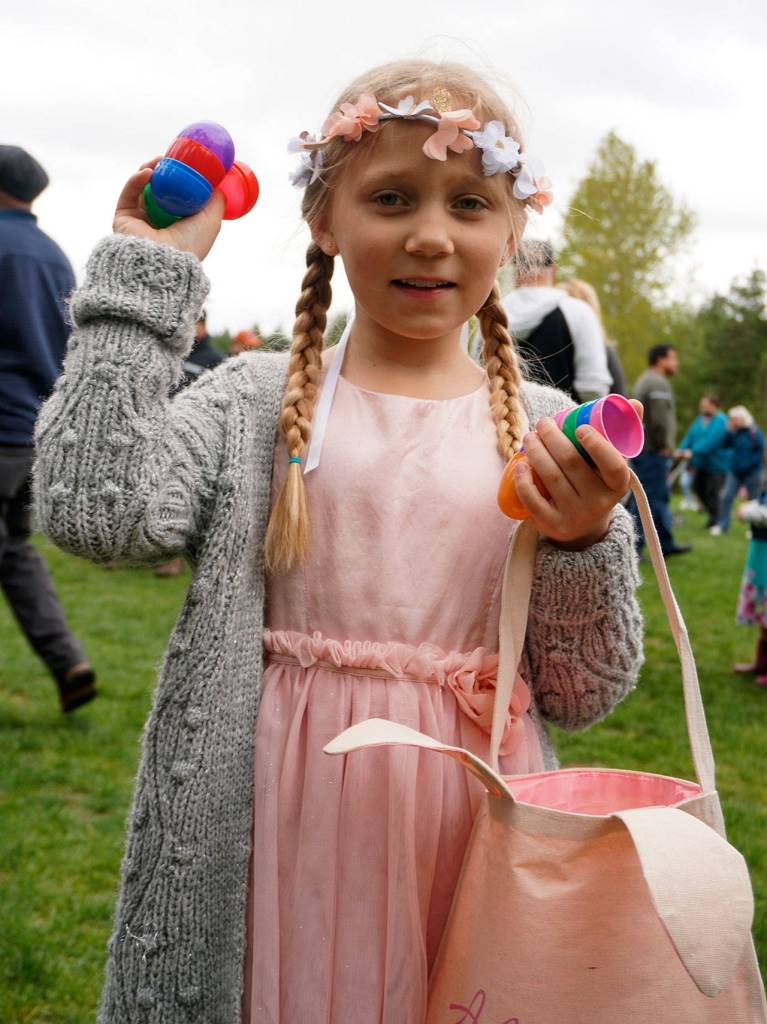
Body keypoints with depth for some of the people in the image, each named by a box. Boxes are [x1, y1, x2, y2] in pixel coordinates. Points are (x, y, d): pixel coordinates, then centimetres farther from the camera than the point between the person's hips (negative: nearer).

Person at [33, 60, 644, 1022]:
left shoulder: (547, 430, 1)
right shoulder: (256, 399, 0)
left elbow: (583, 692, 3)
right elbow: (91, 510, -19)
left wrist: (582, 541, -16)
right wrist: (144, 275, -11)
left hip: (472, 825, 1)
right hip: (291, 818, -1)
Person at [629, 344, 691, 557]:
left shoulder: (644, 380, 19)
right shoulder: (659, 383, -14)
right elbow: (659, 420, -23)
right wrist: (664, 446, -12)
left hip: (641, 448, 11)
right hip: (653, 451, -11)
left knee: (660, 498, 16)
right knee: (649, 499, -8)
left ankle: (666, 544, 23)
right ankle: (633, 546, -8)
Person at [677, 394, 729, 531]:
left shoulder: (720, 422, -18)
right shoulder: (700, 419, 8)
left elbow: (711, 441, -28)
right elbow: (690, 435, 3)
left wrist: (693, 452, -33)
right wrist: (681, 449, -13)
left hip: (716, 464, -8)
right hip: (701, 463, 8)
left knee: (712, 492, -9)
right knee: (698, 488, 14)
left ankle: (714, 522, 1)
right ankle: (711, 513, 34)